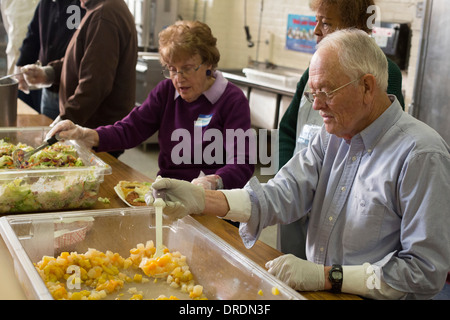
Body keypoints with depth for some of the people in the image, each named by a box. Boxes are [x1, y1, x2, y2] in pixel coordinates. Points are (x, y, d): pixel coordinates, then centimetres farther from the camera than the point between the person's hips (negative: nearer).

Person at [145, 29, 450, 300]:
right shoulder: (333, 136, 6)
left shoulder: (423, 156, -16)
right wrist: (202, 199, -21)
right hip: (320, 290, 6)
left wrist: (326, 276, -23)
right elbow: (282, 194, -6)